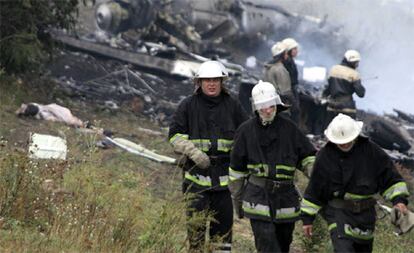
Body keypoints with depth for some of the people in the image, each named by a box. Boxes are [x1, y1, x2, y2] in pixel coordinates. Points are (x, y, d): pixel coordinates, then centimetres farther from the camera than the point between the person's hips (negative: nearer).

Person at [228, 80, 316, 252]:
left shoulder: (289, 128, 2)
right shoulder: (246, 131, -1)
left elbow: (307, 156, 10)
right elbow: (237, 170, 8)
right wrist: (237, 200, 13)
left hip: (286, 197, 3)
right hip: (258, 198, -3)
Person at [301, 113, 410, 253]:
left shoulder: (371, 151, -2)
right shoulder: (325, 156, -3)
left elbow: (390, 178, 5)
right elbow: (314, 190, 6)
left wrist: (399, 199, -10)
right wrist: (307, 218, 7)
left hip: (365, 213, 3)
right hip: (338, 211, -2)